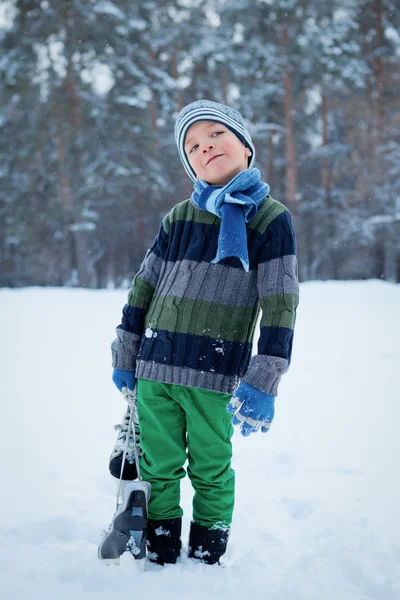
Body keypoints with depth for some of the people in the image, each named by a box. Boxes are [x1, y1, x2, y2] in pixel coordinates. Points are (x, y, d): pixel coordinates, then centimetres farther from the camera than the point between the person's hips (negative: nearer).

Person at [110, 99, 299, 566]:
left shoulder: (271, 218, -3)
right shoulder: (177, 219, 8)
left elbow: (280, 307, -8)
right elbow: (143, 287, 16)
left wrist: (262, 383, -14)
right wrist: (124, 358, 15)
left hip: (215, 378, -4)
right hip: (154, 370, 4)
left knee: (210, 473, 6)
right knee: (158, 469, 10)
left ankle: (206, 561, 24)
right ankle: (160, 559, 26)